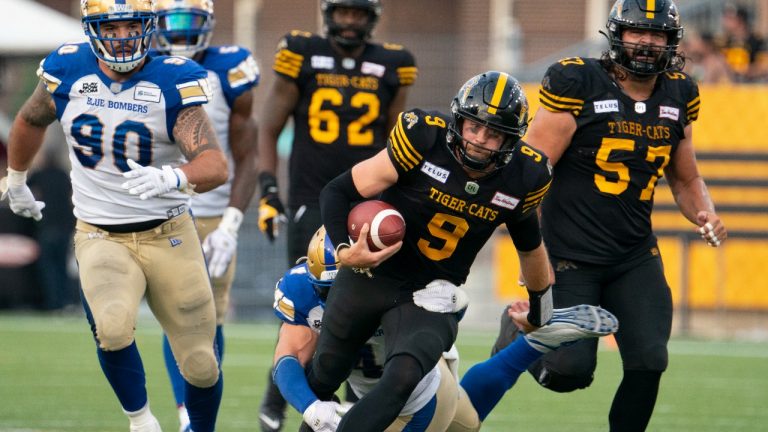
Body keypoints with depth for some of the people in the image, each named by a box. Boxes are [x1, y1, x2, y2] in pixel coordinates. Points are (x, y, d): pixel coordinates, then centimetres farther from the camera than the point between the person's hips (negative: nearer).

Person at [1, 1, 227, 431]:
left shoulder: (173, 84, -13)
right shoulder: (67, 74, -5)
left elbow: (216, 165, -24)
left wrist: (170, 178, -45)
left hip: (169, 236, -1)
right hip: (100, 237, 1)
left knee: (201, 363, 2)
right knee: (113, 327, -28)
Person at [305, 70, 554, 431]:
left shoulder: (522, 177, -12)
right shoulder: (425, 140, -22)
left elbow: (528, 241, 11)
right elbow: (338, 192, -14)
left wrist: (542, 307, 25)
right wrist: (344, 250, -31)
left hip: (429, 298, 0)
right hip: (369, 276, 0)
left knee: (402, 381, -28)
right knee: (324, 377, 19)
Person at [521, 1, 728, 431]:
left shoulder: (678, 97, 5)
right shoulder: (578, 85, -12)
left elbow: (686, 179, 19)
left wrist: (707, 215, -3)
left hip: (635, 257, 5)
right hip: (570, 256, -5)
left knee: (648, 364, -7)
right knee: (569, 371, -9)